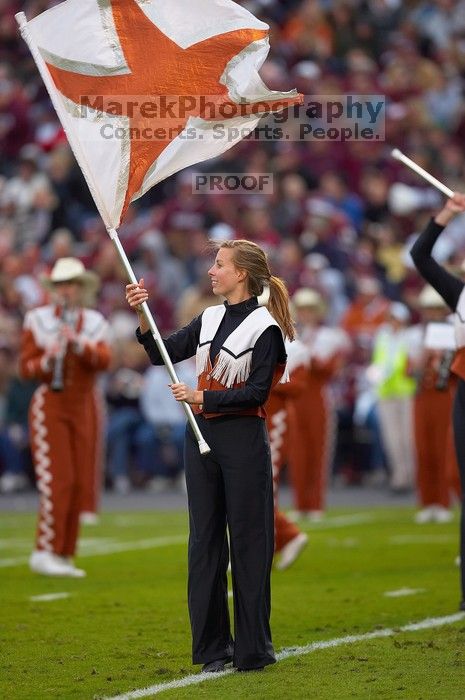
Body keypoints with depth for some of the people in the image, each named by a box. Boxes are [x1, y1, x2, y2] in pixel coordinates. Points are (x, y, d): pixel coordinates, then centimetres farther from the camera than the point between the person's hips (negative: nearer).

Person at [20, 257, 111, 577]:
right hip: (50, 406, -4)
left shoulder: (95, 322, 5)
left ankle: (64, 556, 9)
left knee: (78, 484, 3)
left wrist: (78, 343, -29)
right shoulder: (38, 319, 0)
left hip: (82, 409, 4)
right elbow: (26, 367, -4)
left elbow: (104, 360, -12)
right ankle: (45, 552, -13)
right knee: (57, 480, -14)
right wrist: (48, 359, -24)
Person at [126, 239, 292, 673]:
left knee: (248, 541, -1)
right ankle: (213, 647, 12)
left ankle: (253, 648, 6)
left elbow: (257, 392, -13)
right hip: (201, 437, 7)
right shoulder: (209, 319, 12)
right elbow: (162, 354, 11)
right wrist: (143, 318, -3)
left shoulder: (265, 327, -8)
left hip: (242, 440, -7)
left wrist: (202, 397, -17)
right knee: (205, 539, 7)